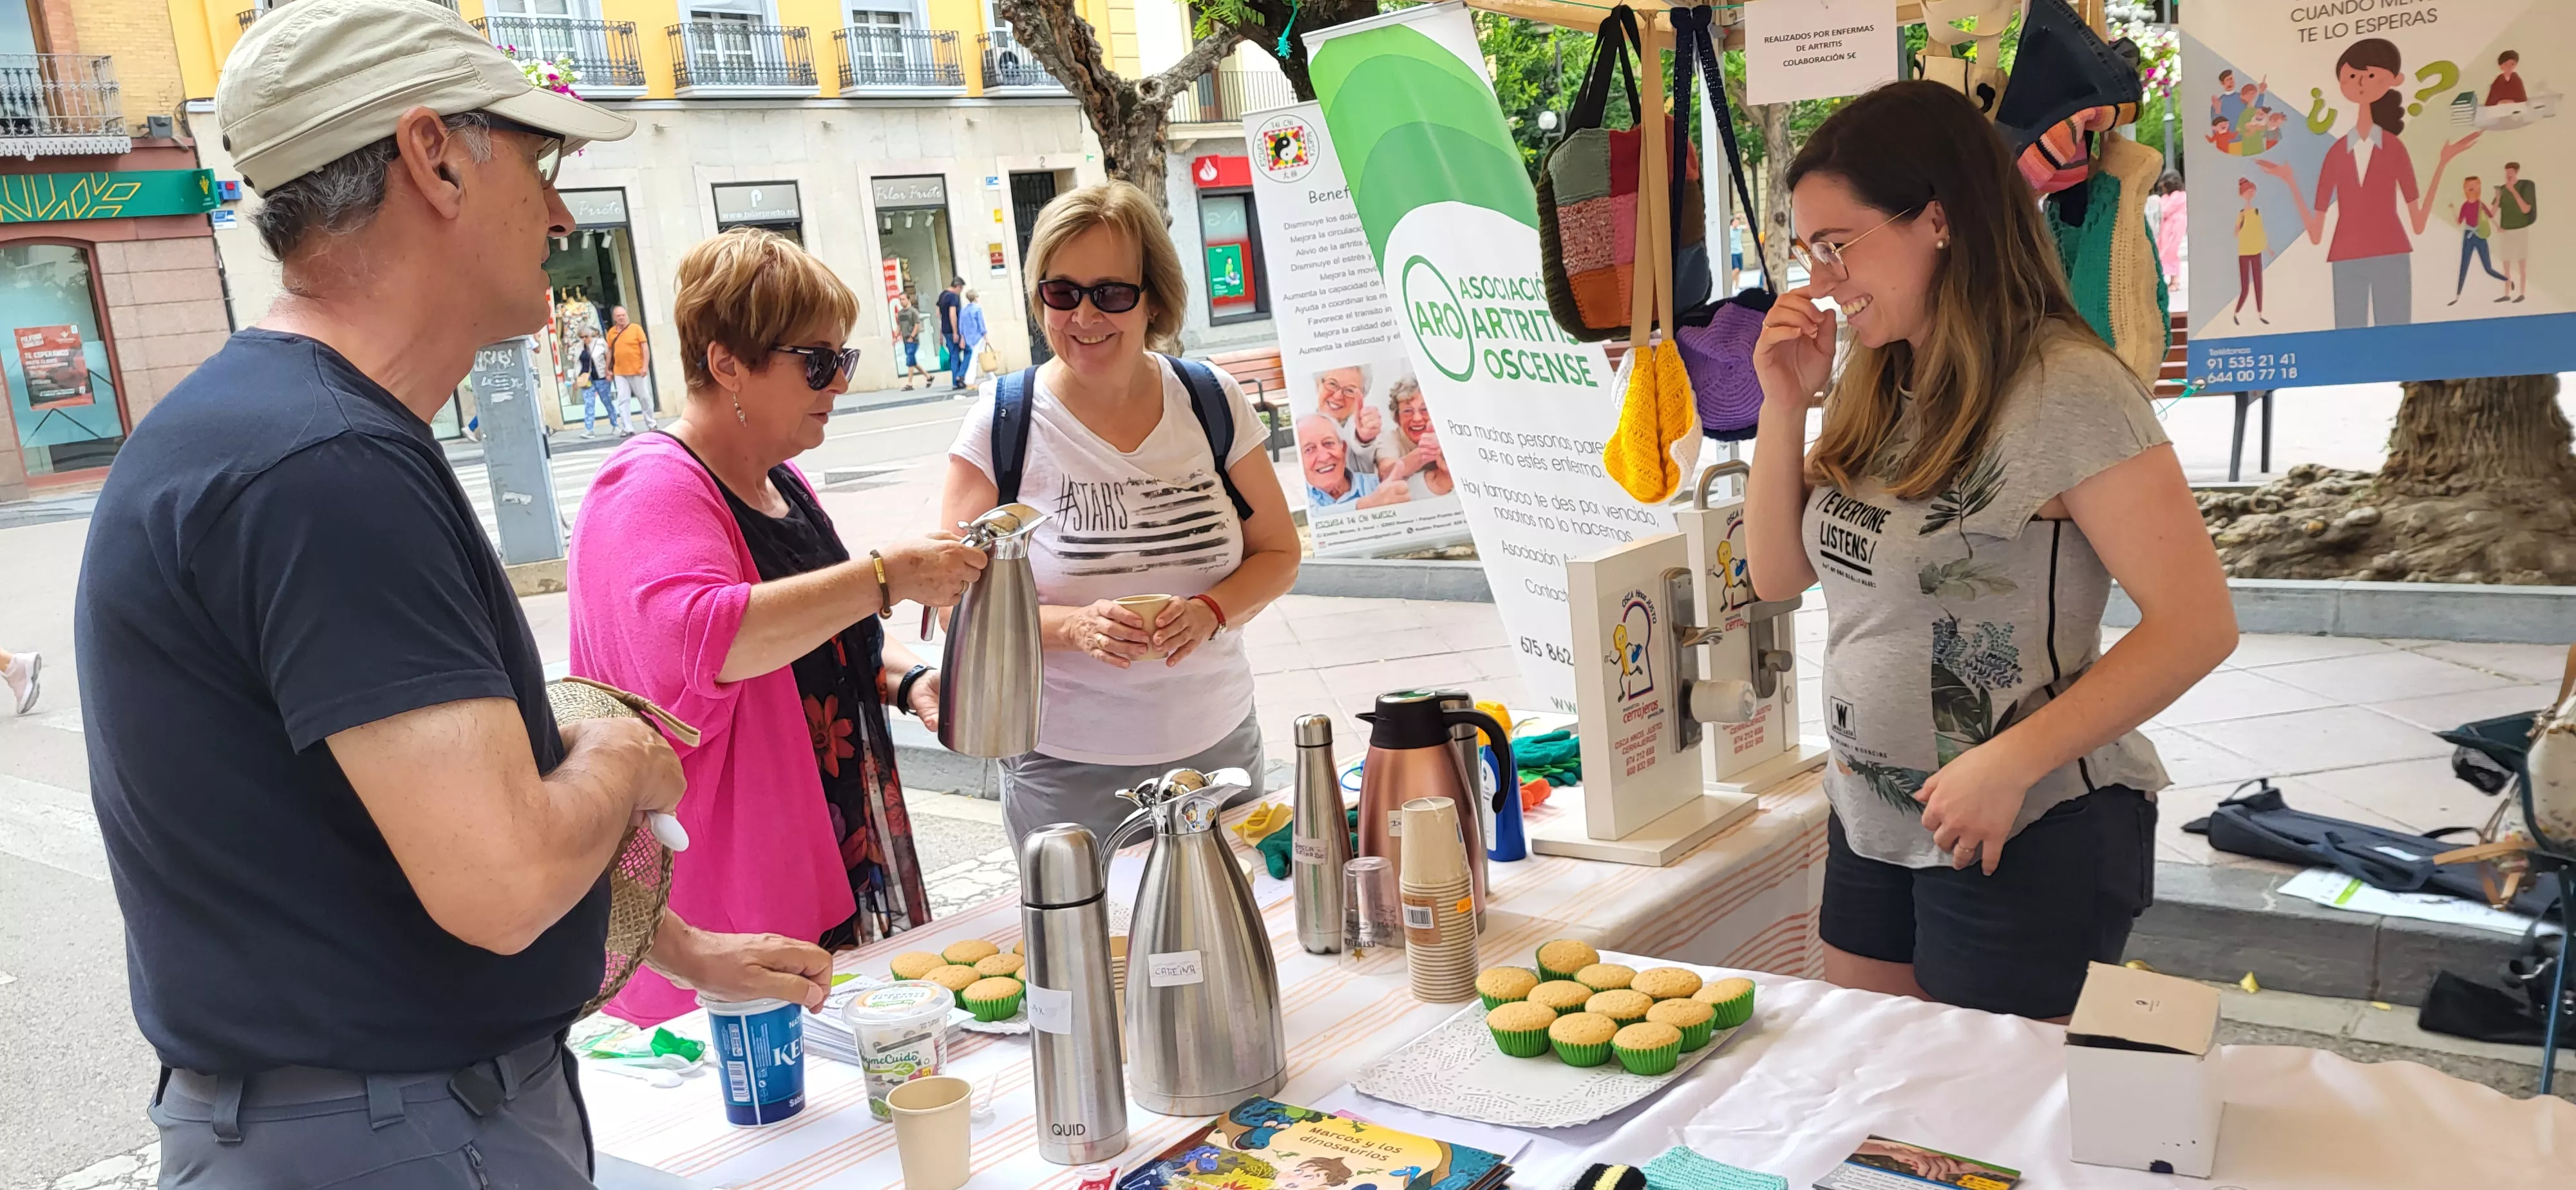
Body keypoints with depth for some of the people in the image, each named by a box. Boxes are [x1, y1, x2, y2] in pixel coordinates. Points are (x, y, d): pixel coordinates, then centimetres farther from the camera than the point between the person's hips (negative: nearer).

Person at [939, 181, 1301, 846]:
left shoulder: (1212, 402, 0)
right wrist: (1074, 626, -23)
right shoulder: (1000, 423, -7)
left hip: (1218, 746, 3)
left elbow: (1278, 553, 7)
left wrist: (1211, 611, -13)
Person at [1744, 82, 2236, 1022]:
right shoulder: (1871, 390, 5)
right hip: (1869, 828, 7)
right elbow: (1779, 574, 8)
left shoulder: (2065, 390, -18)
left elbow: (2196, 624, -19)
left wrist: (2011, 764, -23)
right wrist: (1786, 407, -4)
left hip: (2027, 838, -7)